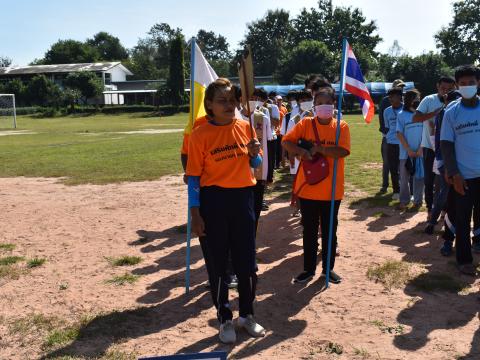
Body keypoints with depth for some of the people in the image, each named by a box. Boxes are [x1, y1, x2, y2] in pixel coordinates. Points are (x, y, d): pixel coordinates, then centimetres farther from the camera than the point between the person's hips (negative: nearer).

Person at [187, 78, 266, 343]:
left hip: (243, 198, 3)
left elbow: (255, 165, 14)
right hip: (213, 201, -3)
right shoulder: (200, 135, -8)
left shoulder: (245, 127, 2)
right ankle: (225, 320, 26)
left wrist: (254, 154, -10)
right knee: (218, 264, 8)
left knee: (247, 262, 11)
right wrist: (195, 214, -10)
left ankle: (247, 315, 32)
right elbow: (194, 176, -7)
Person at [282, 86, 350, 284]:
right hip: (308, 188, 1)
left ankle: (328, 268, 29)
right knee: (309, 231, 12)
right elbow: (286, 141, -6)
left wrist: (319, 148, -21)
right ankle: (309, 268, 26)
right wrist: (301, 151, -23)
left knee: (330, 230, 13)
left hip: (332, 190, 0)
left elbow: (343, 151, -17)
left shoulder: (341, 126, -3)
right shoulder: (305, 123, 0)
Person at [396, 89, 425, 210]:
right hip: (406, 152, -1)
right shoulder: (402, 115, 0)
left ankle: (418, 201, 14)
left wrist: (420, 149, -7)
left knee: (419, 177, 4)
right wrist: (409, 150, -8)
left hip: (420, 152, 1)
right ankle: (404, 201, 15)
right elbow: (399, 134, -2)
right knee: (404, 178, 5)